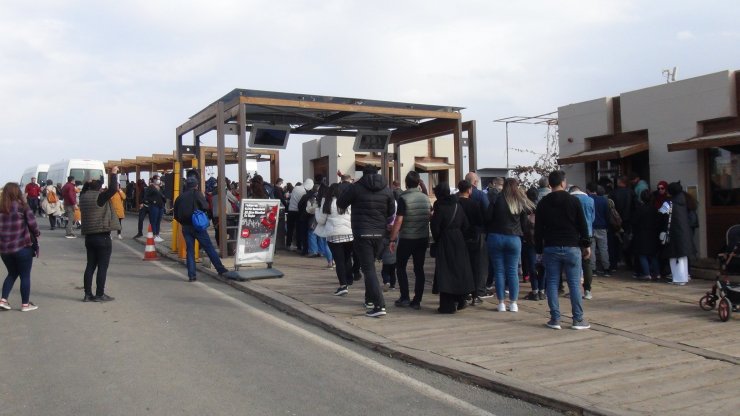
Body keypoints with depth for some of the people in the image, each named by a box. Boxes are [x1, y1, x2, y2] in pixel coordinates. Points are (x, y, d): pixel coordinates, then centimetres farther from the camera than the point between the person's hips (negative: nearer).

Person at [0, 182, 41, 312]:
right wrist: (36, 233, 4)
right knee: (25, 276, 8)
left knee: (12, 274, 22)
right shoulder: (21, 206, -9)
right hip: (23, 247, -5)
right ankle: (25, 304, 13)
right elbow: (32, 222, -13)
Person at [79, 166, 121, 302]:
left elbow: (85, 190, 31)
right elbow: (113, 189, -22)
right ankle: (100, 295, 2)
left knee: (90, 266, 12)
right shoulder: (100, 197, -13)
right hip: (102, 237, -7)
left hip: (89, 236, 7)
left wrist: (88, 183, 20)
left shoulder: (83, 197, 8)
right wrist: (113, 174, -11)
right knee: (102, 267, -1)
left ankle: (88, 294, 13)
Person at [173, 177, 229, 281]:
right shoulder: (196, 193, -3)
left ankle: (191, 275, 4)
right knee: (209, 247, 0)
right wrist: (203, 198, 8)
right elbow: (205, 206, -11)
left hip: (185, 227, 4)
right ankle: (220, 269, 2)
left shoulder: (180, 197, 10)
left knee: (189, 250, 7)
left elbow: (176, 214, 10)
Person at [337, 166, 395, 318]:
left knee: (369, 269, -7)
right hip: (379, 234, 5)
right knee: (370, 266, 22)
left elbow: (340, 204, 4)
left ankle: (379, 305, -17)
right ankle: (369, 299, 29)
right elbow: (391, 212, 11)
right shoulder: (386, 189, 6)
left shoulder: (356, 187, -6)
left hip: (362, 234, -5)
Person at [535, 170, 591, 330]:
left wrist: (540, 249, 11)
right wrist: (586, 245, 9)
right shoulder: (573, 200, -1)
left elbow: (538, 229, 5)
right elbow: (582, 225, 0)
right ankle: (578, 319, 5)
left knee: (552, 283, 4)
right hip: (571, 248, -1)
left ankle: (555, 319, 4)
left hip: (550, 248, 1)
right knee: (574, 283, 3)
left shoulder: (543, 203, 4)